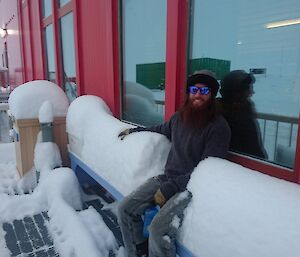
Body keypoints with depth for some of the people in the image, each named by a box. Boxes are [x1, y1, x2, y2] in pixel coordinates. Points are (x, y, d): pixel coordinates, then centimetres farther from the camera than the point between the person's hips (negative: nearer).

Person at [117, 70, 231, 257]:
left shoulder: (219, 126, -12)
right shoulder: (179, 117, 6)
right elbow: (161, 129, 29)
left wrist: (170, 188, -18)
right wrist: (133, 130, 37)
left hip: (191, 186, -6)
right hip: (167, 177, 7)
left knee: (159, 228, -28)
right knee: (125, 209, -2)